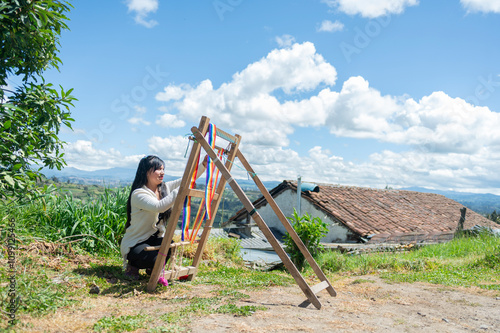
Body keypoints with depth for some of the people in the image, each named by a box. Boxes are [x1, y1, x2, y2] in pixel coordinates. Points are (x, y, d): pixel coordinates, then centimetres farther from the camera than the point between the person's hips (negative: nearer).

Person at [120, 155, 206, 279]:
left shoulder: (164, 188, 2)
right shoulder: (138, 194, -20)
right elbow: (159, 206, -37)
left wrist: (204, 164, -15)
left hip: (154, 240, 7)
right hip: (134, 244, -7)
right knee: (157, 258, -32)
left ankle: (152, 268, 8)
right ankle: (133, 265, 2)